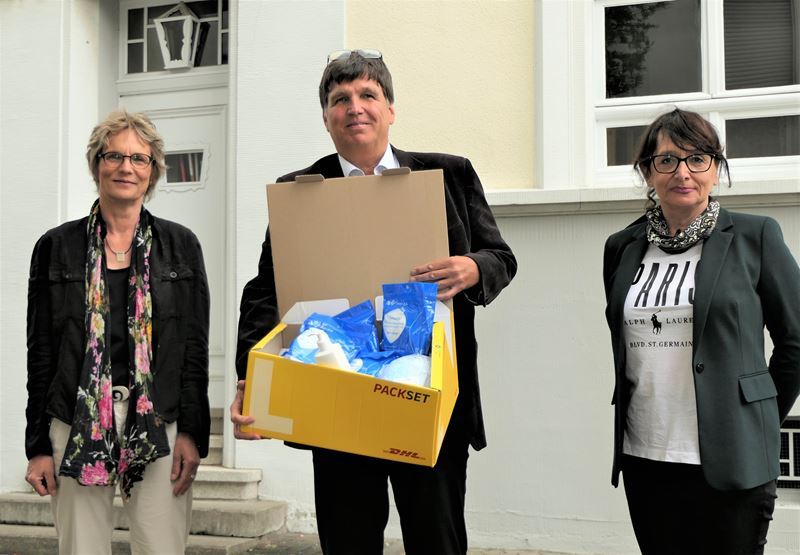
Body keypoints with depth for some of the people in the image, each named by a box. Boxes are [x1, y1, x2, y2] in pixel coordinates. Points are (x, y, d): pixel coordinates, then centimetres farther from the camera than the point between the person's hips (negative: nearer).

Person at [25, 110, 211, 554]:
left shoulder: (181, 245, 6)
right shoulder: (56, 247, 6)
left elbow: (195, 346, 4)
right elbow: (40, 352, 6)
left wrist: (193, 432, -4)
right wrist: (38, 445, 3)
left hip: (159, 426, 0)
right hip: (75, 424, 0)